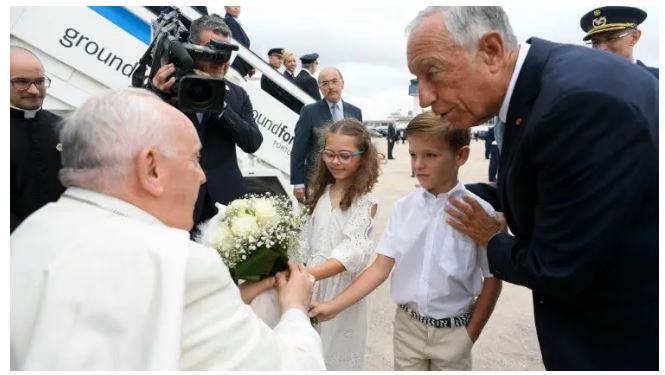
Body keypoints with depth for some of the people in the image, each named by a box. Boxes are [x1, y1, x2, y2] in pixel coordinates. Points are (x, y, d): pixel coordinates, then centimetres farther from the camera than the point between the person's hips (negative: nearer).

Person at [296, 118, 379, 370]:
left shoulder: (365, 202, -14)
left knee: (338, 354, 11)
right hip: (311, 283, 5)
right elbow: (307, 242, 10)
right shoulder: (321, 193, 6)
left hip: (343, 287, -5)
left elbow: (352, 251, -26)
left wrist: (308, 273, -39)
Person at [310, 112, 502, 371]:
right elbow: (380, 267, -5)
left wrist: (470, 335, -3)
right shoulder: (403, 207, -6)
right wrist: (334, 306, -12)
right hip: (407, 326, 2)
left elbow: (492, 280, -5)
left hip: (452, 332, -2)